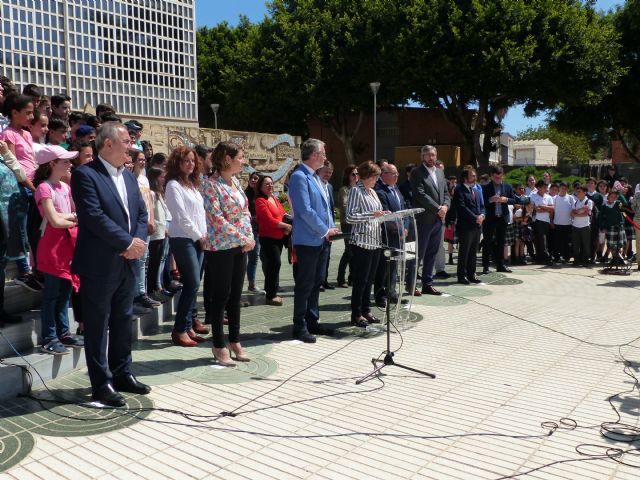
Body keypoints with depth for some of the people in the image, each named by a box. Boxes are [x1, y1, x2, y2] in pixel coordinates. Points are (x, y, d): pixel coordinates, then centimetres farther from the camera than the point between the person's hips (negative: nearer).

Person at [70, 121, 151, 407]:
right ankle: (102, 384, 13)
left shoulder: (129, 177, 14)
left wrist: (138, 240, -7)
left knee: (123, 322, 16)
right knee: (98, 325, 3)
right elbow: (94, 216, -20)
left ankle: (122, 374, 28)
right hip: (99, 264, -7)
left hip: (128, 263, 8)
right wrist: (127, 242, -17)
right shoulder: (85, 174, -10)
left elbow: (141, 213, 12)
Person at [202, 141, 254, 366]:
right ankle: (219, 346, 13)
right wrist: (243, 238, -17)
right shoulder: (211, 184, -13)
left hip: (240, 246, 7)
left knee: (236, 295, 12)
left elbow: (245, 212, 14)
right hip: (220, 247, -7)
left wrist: (250, 237, -1)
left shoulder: (236, 182, 10)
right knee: (221, 295, 1)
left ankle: (235, 341, 23)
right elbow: (217, 219, -19)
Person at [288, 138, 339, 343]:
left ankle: (312, 321, 25)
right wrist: (325, 230, -13)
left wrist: (331, 228, 8)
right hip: (308, 240, -9)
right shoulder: (299, 177, -14)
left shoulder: (315, 177, 16)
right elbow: (305, 210, -21)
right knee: (305, 284, -2)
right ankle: (300, 327, 7)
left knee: (316, 282, 14)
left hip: (321, 239, 9)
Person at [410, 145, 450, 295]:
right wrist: (438, 208, -15)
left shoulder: (440, 172, 17)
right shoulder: (417, 172, -7)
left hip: (438, 219, 7)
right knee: (419, 253, -2)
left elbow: (446, 192, 17)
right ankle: (411, 284, 9)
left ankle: (427, 284, 18)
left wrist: (445, 206, -3)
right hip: (424, 219, -7)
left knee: (432, 253, 11)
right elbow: (420, 194, -16)